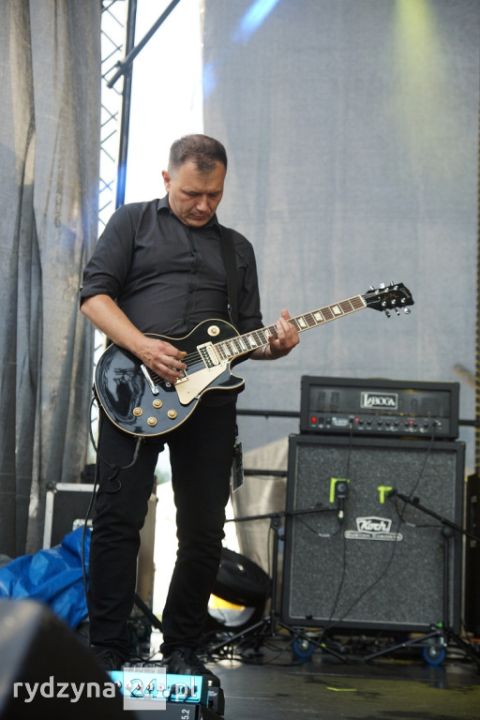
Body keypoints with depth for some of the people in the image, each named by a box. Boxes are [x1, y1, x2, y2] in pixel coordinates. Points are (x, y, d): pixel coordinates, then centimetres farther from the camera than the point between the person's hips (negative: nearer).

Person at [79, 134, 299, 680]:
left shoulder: (236, 247, 20)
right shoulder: (134, 221, 10)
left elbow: (246, 333, 18)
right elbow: (94, 292, -1)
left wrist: (274, 344, -6)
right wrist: (143, 347, -15)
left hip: (209, 395, 4)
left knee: (204, 530, 4)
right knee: (119, 516, -7)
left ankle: (181, 649, 18)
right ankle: (107, 652, 1)